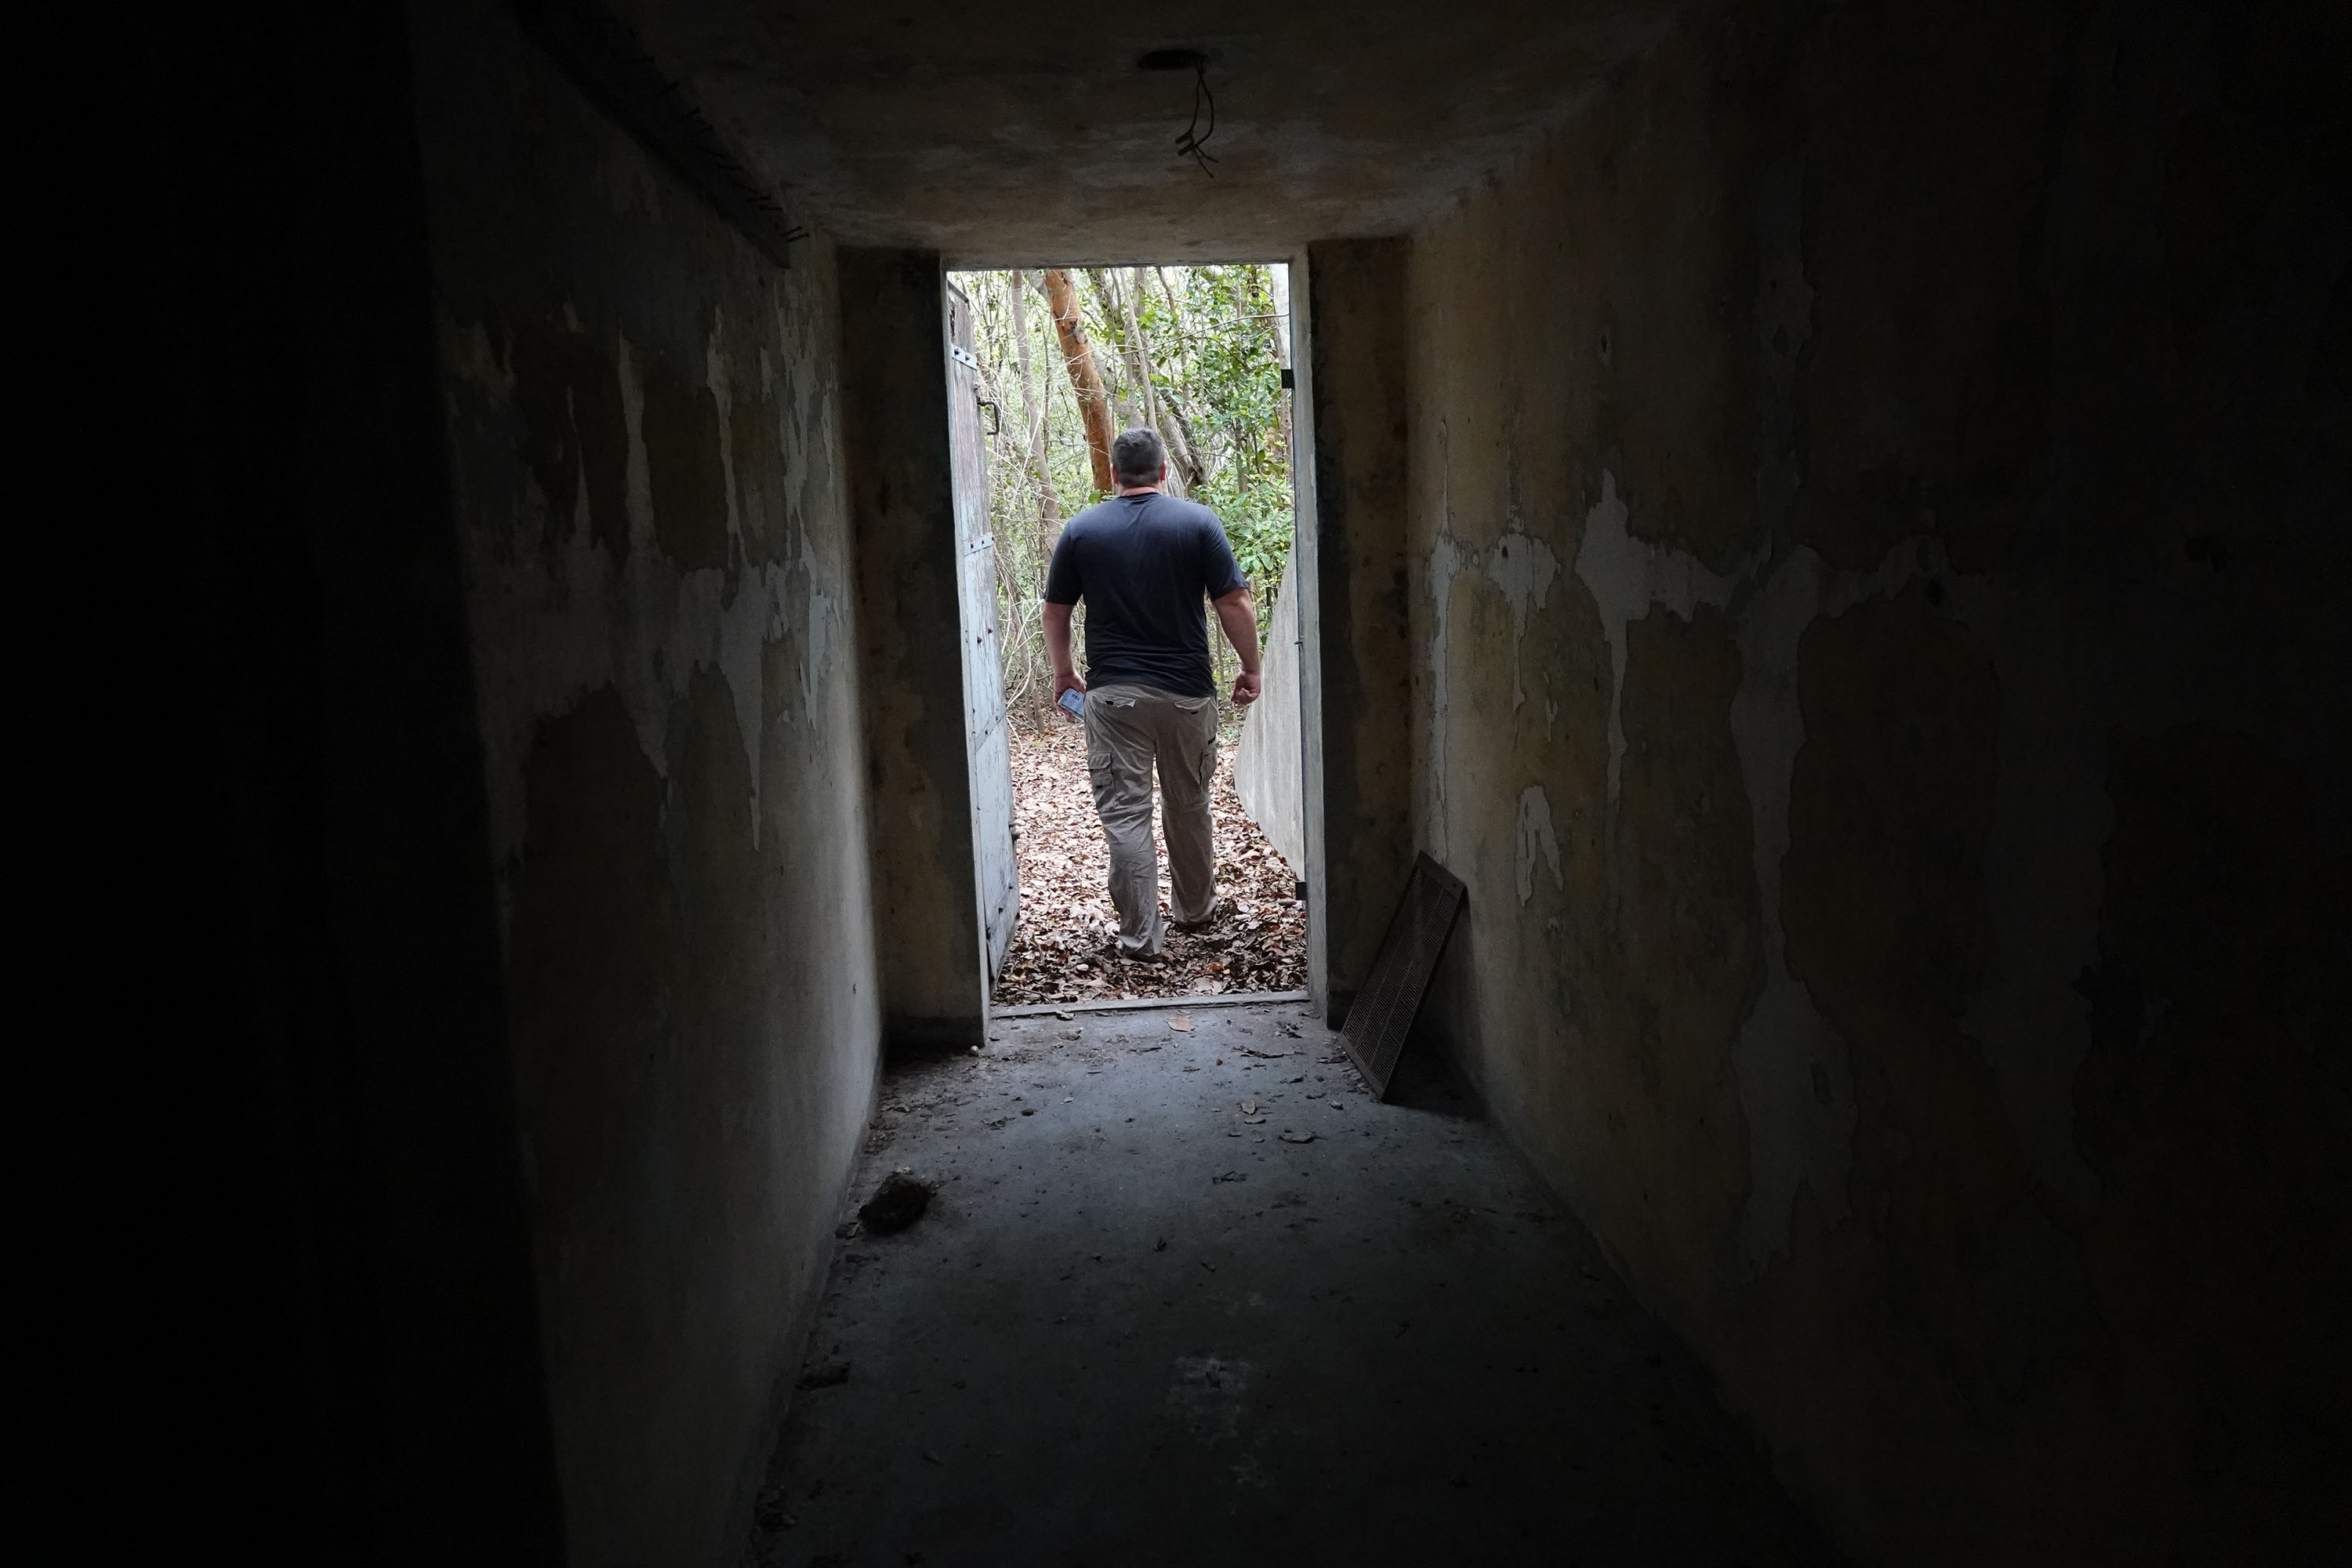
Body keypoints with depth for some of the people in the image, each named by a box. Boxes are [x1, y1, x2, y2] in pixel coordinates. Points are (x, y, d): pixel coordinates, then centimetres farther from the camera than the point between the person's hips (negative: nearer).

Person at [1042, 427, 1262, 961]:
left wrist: (1063, 672, 20)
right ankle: (1195, 909, 33)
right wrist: (1251, 669, 5)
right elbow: (1235, 604, -6)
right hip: (1187, 691, 1)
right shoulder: (1198, 522, -4)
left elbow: (1055, 611, 6)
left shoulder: (1082, 529, 0)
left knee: (1125, 812, 2)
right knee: (1189, 806, 17)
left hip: (1113, 693, -1)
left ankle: (1142, 936, 2)